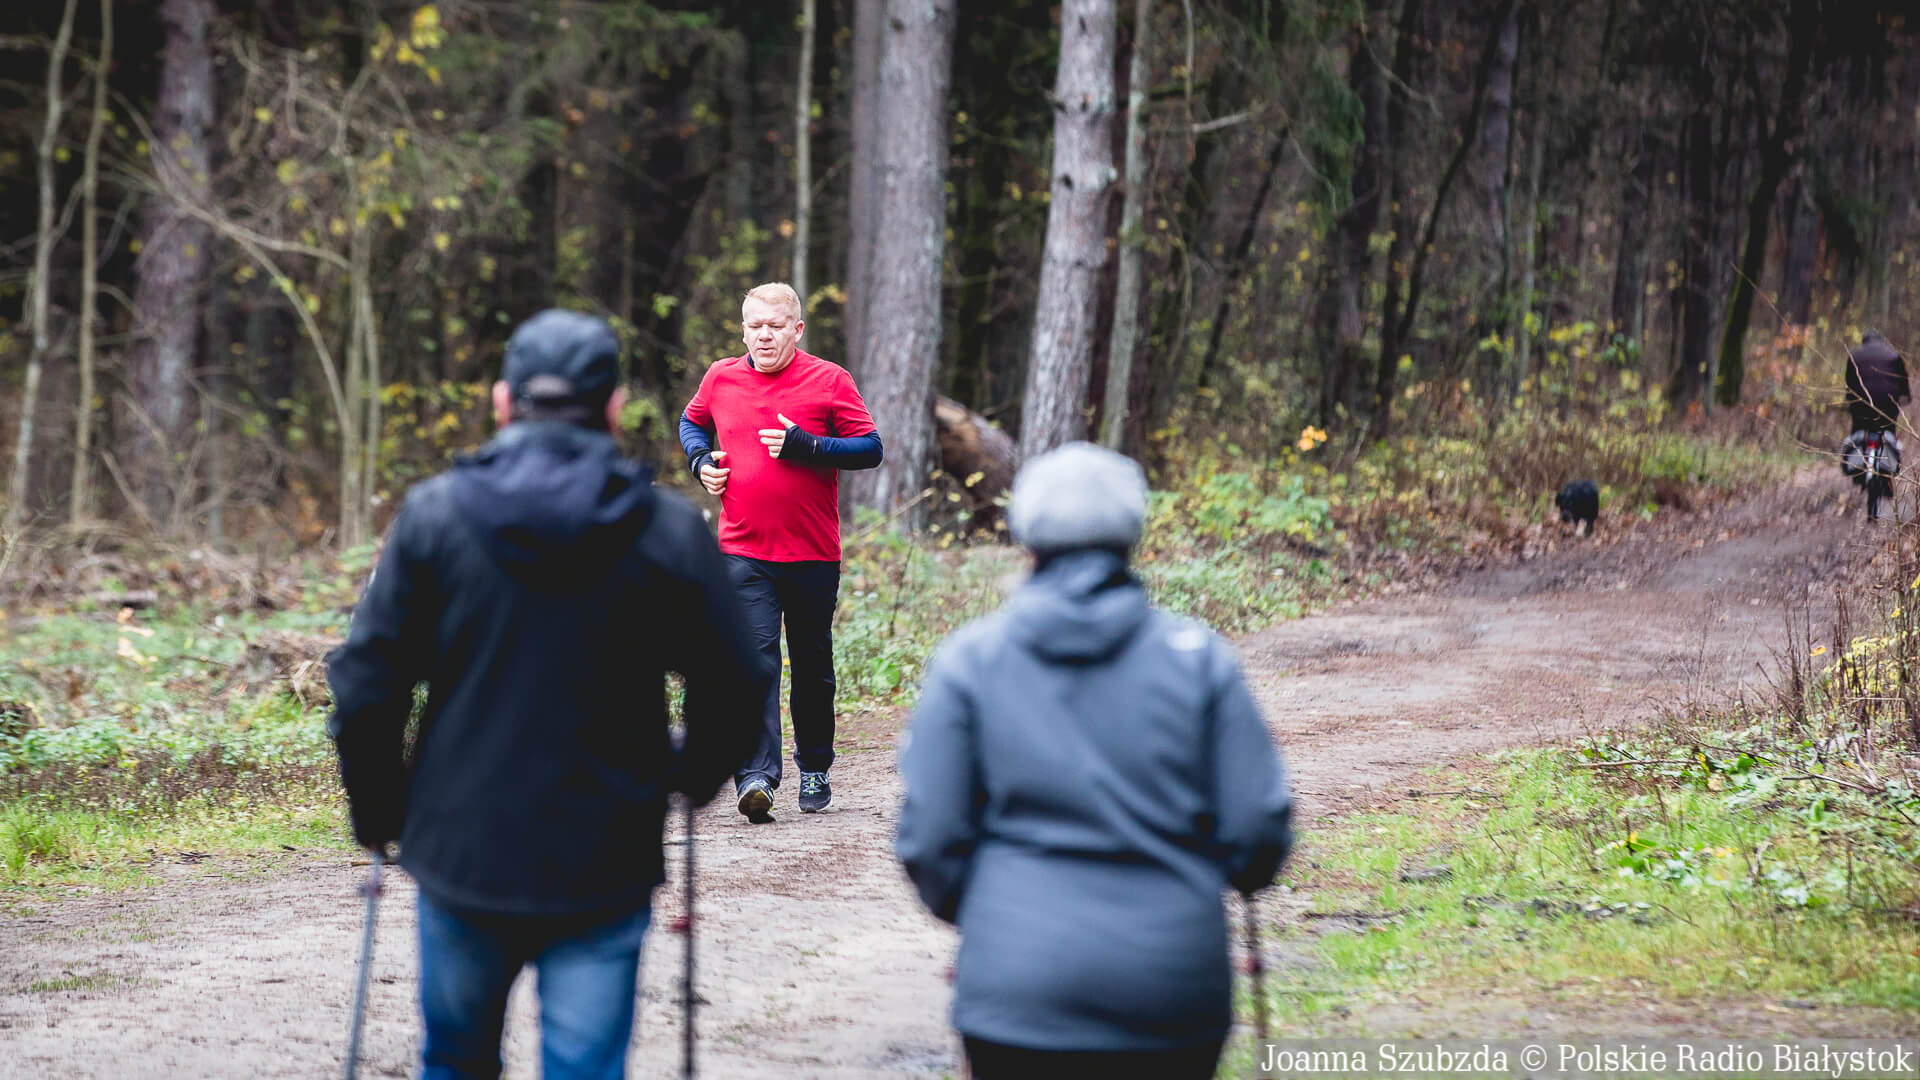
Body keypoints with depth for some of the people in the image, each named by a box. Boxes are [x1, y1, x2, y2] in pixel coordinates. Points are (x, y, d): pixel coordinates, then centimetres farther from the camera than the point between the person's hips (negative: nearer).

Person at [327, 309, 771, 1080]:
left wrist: (378, 815, 9)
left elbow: (366, 686, -5)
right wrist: (690, 779, 16)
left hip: (460, 853, 1)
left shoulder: (434, 514, -3)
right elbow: (734, 692, -4)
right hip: (604, 872, -1)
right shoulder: (669, 532, -5)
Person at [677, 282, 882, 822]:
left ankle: (814, 769, 28)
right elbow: (692, 423, 26)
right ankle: (756, 775, -21)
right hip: (743, 551, 1)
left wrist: (804, 446, -18)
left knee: (813, 666, 11)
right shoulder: (721, 379, 6)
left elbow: (870, 449, -6)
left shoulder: (829, 381, -3)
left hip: (813, 554, 0)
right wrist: (701, 460, 6)